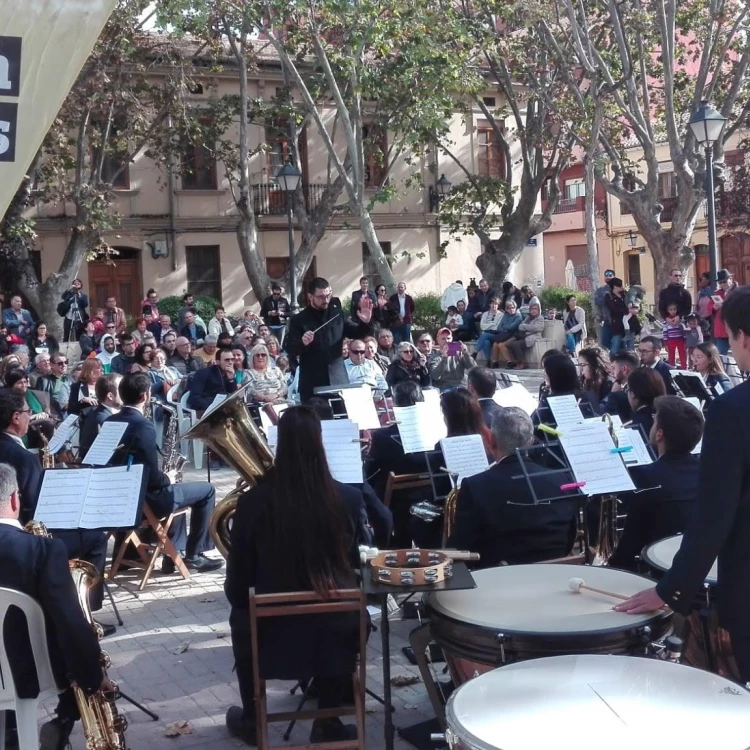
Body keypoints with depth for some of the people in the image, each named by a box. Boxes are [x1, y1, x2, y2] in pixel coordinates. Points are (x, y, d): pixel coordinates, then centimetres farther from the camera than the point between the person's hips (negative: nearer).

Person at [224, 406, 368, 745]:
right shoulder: (349, 498, -11)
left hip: (271, 638, -1)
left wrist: (238, 597, 16)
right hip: (336, 637, 1)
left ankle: (250, 720, 45)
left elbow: (237, 584, -5)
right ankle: (328, 724, 35)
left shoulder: (253, 501, -16)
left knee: (241, 617, 32)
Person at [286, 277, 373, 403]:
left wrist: (365, 323, -7)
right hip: (312, 384, -3)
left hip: (338, 381, 3)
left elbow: (356, 334, 12)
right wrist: (302, 343, -26)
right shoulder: (299, 320, -1)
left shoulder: (337, 314, 8)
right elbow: (290, 350, -5)